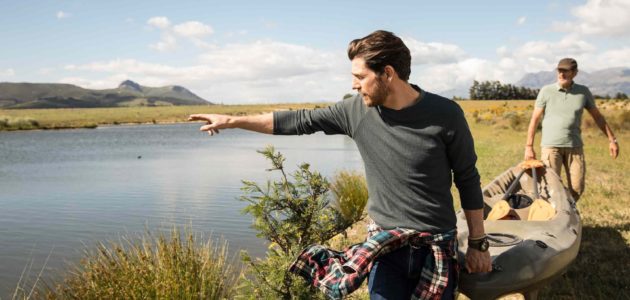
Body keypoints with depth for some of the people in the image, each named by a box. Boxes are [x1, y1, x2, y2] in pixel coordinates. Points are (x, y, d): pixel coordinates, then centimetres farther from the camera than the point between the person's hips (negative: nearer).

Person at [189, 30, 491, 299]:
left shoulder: (445, 115, -13)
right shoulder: (356, 110, -7)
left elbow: (467, 180, -3)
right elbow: (300, 121, 3)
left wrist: (478, 243, 3)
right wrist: (233, 120, 6)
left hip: (437, 248, -1)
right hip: (386, 246, 2)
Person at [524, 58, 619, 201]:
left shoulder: (583, 91, 4)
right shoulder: (546, 91, -3)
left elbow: (598, 117, 14)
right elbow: (535, 119, -1)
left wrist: (612, 140, 10)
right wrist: (529, 147, -6)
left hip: (574, 146, 3)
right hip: (550, 146, -3)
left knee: (577, 189, 2)